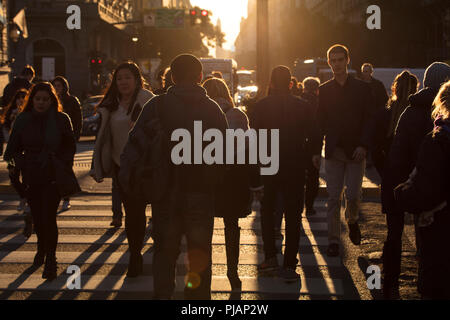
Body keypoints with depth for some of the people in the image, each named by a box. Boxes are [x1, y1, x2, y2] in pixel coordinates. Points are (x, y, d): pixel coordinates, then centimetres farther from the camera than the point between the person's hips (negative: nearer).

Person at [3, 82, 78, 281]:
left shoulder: (61, 120, -2)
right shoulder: (23, 120, 3)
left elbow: (70, 146, 8)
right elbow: (13, 148, 11)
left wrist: (63, 164, -3)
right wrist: (18, 163, -4)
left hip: (53, 176, -3)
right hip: (31, 176, 3)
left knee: (49, 217, -11)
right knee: (37, 217, 13)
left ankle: (50, 260, -3)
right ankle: (42, 248, 39)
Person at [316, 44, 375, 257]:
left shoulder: (361, 88, 3)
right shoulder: (324, 90, 8)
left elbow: (369, 119, 1)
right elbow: (320, 122, 8)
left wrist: (363, 145, -11)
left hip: (356, 151, -1)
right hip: (333, 151, 1)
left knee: (353, 195, -2)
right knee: (333, 198, 0)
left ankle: (352, 220, 30)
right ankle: (333, 240, 7)